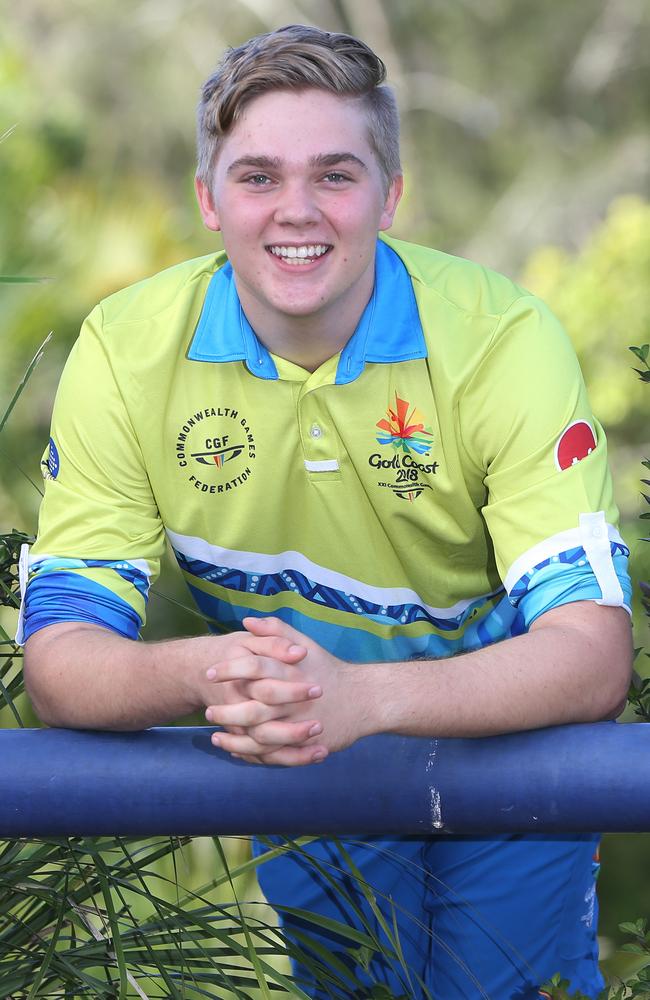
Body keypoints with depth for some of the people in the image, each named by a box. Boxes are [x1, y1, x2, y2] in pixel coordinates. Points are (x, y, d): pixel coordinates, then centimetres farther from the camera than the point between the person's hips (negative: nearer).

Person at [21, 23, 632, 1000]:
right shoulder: (124, 353, -17)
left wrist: (365, 695, -47)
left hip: (503, 740, -1)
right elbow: (60, 661, -19)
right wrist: (206, 670, -43)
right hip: (291, 768, 1)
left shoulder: (504, 338, -23)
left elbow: (593, 653, -29)